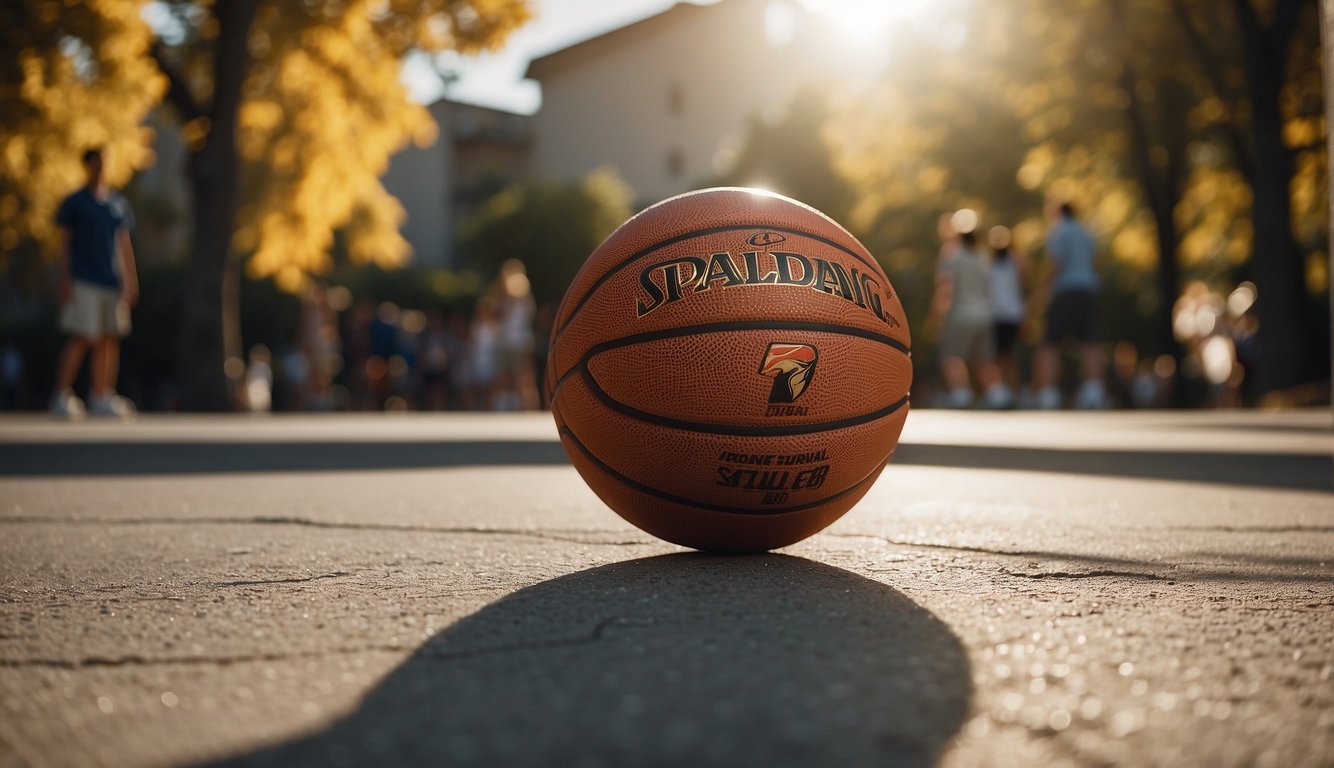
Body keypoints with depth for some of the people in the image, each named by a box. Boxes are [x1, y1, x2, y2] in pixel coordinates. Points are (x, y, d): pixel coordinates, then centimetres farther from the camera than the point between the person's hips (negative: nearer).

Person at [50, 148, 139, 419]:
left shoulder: (119, 203, 15)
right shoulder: (74, 202, 2)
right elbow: (64, 243, 1)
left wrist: (131, 280, 13)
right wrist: (65, 280, -6)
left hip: (113, 282, 5)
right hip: (83, 282, -5)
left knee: (110, 340, 4)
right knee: (80, 340, -9)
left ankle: (101, 397, 11)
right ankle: (61, 396, -2)